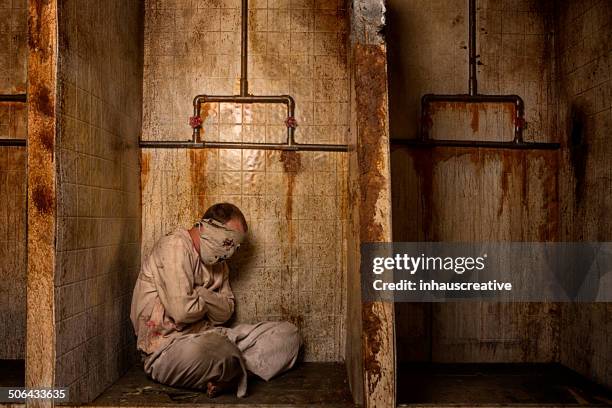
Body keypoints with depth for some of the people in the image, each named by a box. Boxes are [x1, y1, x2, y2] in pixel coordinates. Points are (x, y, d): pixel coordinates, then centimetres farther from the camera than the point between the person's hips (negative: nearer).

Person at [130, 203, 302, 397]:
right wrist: (209, 303, -2)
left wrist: (200, 294, -12)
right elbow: (182, 311, -23)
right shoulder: (174, 246, -13)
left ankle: (227, 375, -20)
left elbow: (225, 313, 5)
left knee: (288, 334, -2)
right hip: (167, 345, -8)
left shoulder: (217, 263, 15)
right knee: (199, 350, -45)